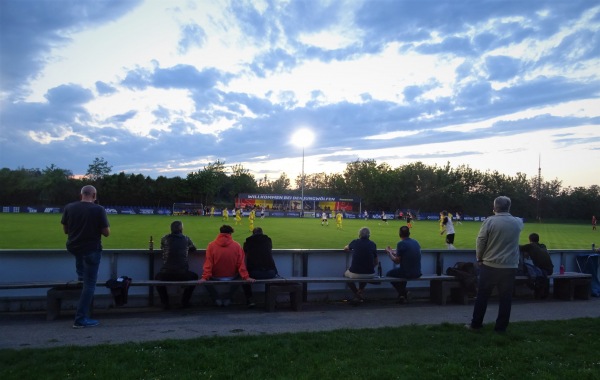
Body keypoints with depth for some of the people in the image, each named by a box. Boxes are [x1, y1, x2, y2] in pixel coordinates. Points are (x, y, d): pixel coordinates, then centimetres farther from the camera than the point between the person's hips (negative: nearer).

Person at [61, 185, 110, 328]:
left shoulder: (69, 208, -3)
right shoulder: (99, 209, -14)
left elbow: (65, 230, 7)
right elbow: (106, 233, -11)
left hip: (73, 247, 4)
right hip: (91, 250, -4)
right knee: (89, 284, 5)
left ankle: (81, 274, 45)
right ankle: (80, 319, 5)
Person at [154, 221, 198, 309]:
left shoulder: (165, 239, 4)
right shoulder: (186, 239, 4)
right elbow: (193, 249, 22)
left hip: (166, 274, 1)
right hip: (183, 274, 0)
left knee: (157, 277, 35)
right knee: (194, 277, 32)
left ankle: (165, 303, 28)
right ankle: (185, 302, 28)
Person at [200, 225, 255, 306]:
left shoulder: (211, 245, -13)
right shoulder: (237, 245, -12)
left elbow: (208, 263, -15)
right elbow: (241, 263, -11)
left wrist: (205, 277, -12)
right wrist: (246, 277, -7)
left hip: (216, 277, -1)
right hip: (232, 277, 1)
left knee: (206, 279, 31)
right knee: (239, 275, 34)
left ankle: (217, 299, 15)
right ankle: (228, 299, 23)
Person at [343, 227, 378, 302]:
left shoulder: (355, 242, 1)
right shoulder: (373, 244, 3)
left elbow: (345, 249, 23)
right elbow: (376, 262, 8)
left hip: (355, 274, -2)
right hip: (370, 274, 2)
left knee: (346, 274, 31)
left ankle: (357, 294, 18)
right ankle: (360, 291, 25)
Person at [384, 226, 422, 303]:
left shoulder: (401, 244, -15)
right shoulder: (415, 242, 8)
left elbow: (397, 261, -11)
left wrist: (389, 253, 7)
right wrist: (393, 252, 28)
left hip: (407, 273, -7)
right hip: (417, 273, 7)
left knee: (388, 274, 19)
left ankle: (404, 293, 13)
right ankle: (403, 293, 29)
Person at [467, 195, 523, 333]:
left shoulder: (489, 221, -11)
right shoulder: (517, 222, 0)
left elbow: (480, 242, -9)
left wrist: (479, 258, 6)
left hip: (489, 265, -2)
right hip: (509, 266, 2)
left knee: (482, 296, 8)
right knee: (505, 298, 10)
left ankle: (476, 324, 15)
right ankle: (501, 326, 15)